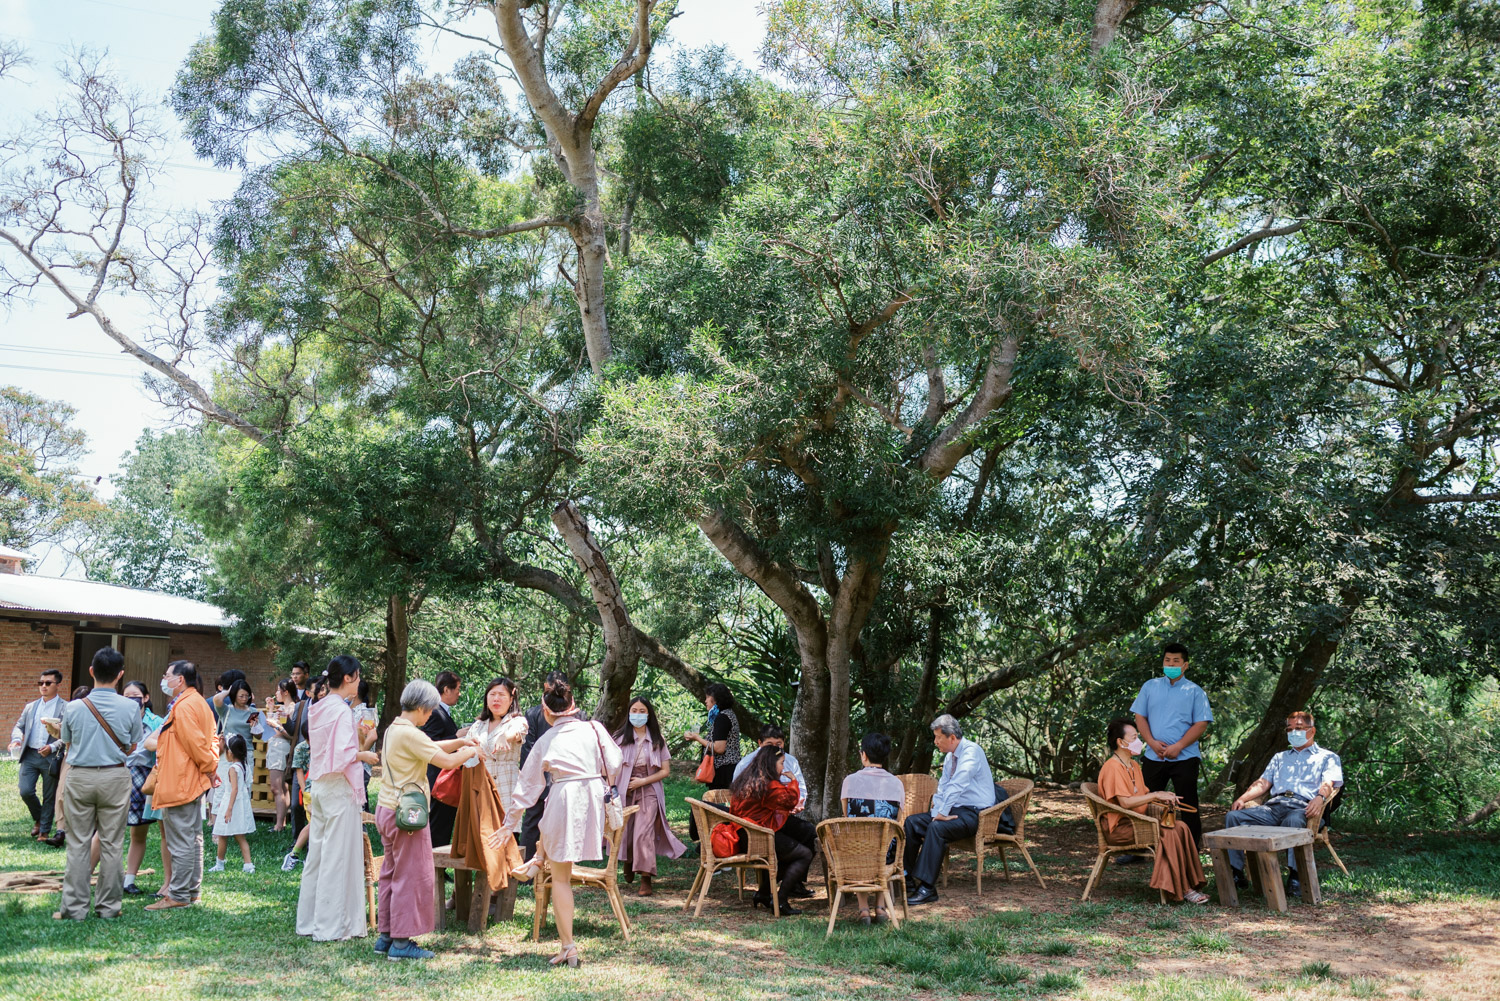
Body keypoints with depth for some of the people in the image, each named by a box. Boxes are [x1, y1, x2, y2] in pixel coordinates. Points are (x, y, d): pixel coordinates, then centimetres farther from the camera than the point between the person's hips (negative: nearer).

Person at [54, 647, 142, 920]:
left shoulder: (73, 708, -6)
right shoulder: (130, 708, -7)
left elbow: (67, 745, 8)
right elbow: (132, 748, 3)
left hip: (79, 777, 0)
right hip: (114, 777, 0)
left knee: (78, 844, 7)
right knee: (111, 844, 7)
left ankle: (74, 907, 10)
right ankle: (108, 906, 12)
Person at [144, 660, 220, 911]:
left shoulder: (183, 706, -18)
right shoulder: (198, 702, 15)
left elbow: (195, 743, -21)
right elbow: (211, 739, 18)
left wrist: (208, 766, -8)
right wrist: (211, 765, 8)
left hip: (179, 784, -11)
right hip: (194, 782, 11)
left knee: (180, 842, -5)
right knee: (192, 838, 15)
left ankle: (178, 895, 0)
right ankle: (192, 891, 23)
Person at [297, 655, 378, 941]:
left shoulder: (318, 709, 11)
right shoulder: (341, 710, -15)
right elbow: (342, 754, -22)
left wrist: (361, 743, 15)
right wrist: (365, 755, -6)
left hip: (318, 786, 9)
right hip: (339, 789, -9)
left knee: (318, 852, 14)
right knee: (338, 856, -3)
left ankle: (310, 920, 20)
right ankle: (332, 926, 2)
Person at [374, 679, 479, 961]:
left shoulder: (394, 729, 12)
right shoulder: (409, 734, -19)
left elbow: (431, 747, 23)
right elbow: (448, 761, -20)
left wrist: (458, 742, 12)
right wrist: (470, 752, -2)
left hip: (387, 809, 10)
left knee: (391, 872, 15)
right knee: (411, 875, -3)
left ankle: (384, 935, 21)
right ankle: (401, 941, 1)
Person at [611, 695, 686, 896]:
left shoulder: (657, 740, 3)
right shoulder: (620, 738, 1)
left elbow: (665, 771, 1)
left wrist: (642, 781, -9)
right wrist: (613, 788, -10)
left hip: (649, 791, -1)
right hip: (625, 792, 1)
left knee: (643, 834, -14)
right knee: (625, 832, 7)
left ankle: (646, 878, -12)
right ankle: (628, 864, 38)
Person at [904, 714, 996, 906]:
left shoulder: (971, 751, -17)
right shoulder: (950, 756, 12)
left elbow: (957, 786, -26)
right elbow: (942, 787, 16)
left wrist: (943, 813, -24)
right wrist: (937, 812, -1)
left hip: (974, 814, -9)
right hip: (955, 810, 9)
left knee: (936, 828, -32)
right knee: (912, 822, -3)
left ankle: (927, 888, -32)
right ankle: (908, 875, 2)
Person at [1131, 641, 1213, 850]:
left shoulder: (1194, 691, 3)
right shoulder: (1150, 686, 11)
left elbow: (1201, 724, -4)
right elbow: (1140, 717, 8)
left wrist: (1178, 746, -15)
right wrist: (1152, 742, -8)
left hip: (1184, 757, -2)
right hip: (1153, 757, 3)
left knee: (1188, 808, 2)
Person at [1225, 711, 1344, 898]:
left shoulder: (1327, 757, 21)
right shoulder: (1280, 757, 36)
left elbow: (1328, 784, 1)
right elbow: (1263, 783, 25)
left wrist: (1320, 798, -23)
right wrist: (1242, 798, 5)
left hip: (1302, 807, -5)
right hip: (1273, 805, 5)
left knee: (1293, 821, -43)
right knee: (1233, 816, -21)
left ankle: (1295, 877, -41)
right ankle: (1236, 873, -23)